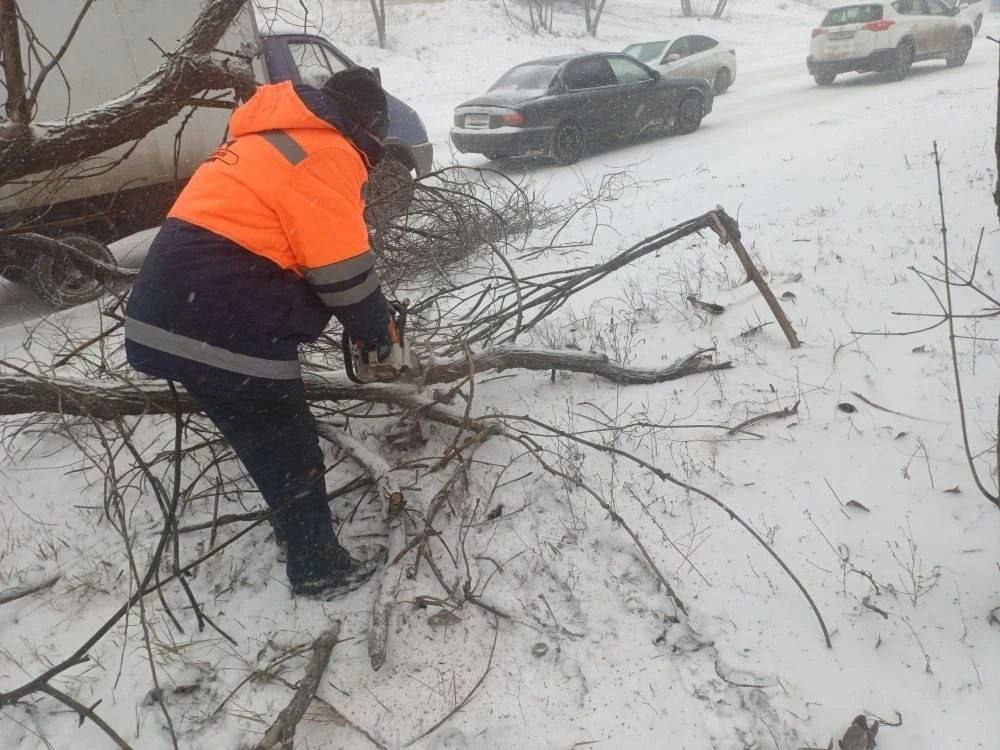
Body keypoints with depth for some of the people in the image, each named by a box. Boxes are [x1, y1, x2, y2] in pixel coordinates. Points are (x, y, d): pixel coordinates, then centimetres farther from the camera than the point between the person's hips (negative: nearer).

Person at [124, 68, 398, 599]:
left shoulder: (273, 136, 21)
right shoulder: (326, 153, -9)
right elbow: (344, 271, -12)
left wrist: (362, 321, 24)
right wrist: (377, 332, 6)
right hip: (220, 328, -9)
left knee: (268, 437, 24)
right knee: (289, 449, 6)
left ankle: (296, 529, 40)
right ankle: (318, 568, 20)